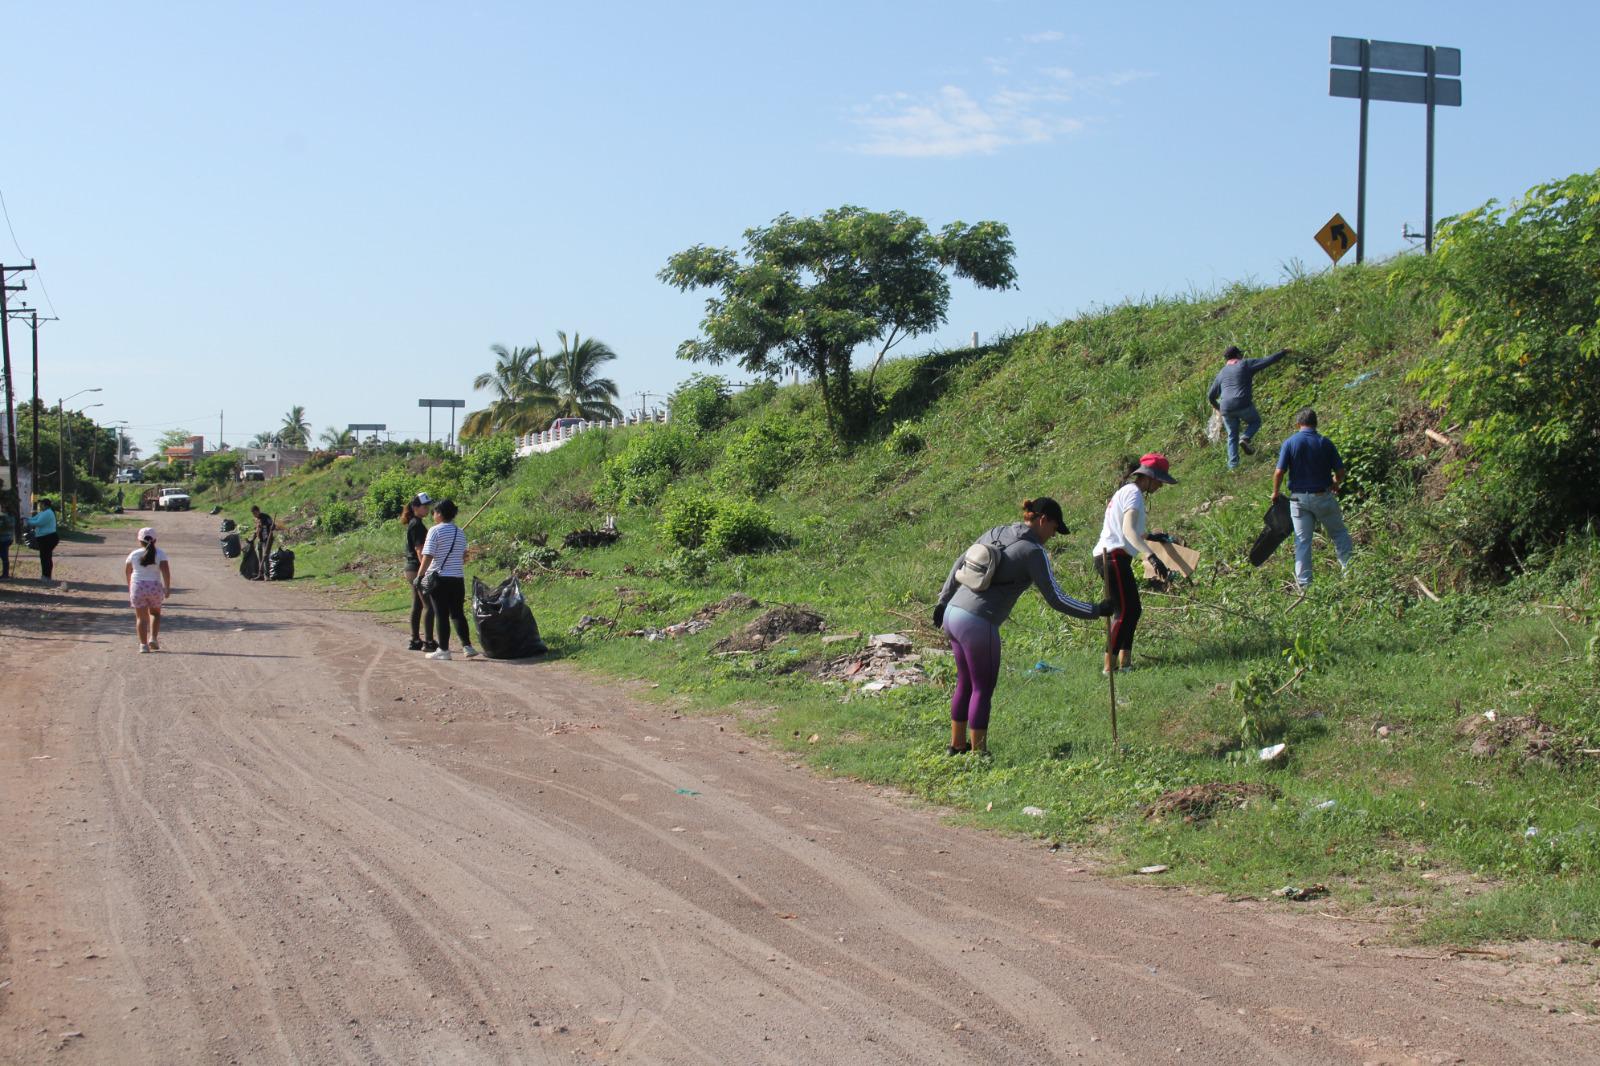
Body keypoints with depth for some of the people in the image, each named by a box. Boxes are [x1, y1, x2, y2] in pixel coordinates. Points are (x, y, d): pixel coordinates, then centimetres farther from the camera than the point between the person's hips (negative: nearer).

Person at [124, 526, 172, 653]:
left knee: (141, 617, 3)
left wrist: (130, 585, 32)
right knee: (155, 613, 22)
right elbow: (165, 571, -13)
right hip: (155, 587, 0)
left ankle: (143, 644, -5)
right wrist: (167, 587, -8)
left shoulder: (134, 554, 3)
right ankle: (153, 638, 7)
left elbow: (127, 571, 15)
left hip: (137, 587, 0)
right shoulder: (160, 554, -2)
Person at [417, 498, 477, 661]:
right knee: (458, 613, 10)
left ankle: (444, 650, 2)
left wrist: (420, 576, -8)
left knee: (441, 615, 0)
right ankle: (467, 646, 2)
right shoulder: (460, 533, 10)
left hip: (440, 578, -5)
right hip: (458, 579, 5)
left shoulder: (435, 531, -9)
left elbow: (427, 556, -14)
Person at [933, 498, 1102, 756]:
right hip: (978, 623, -8)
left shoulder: (995, 533, 13)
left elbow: (960, 564, 20)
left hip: (953, 613, 8)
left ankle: (957, 744, 32)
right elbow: (1055, 599, -9)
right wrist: (1095, 612, -1)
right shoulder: (1033, 551, -8)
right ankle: (977, 753, 13)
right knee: (983, 689, 6)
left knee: (965, 682, 21)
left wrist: (943, 601, 29)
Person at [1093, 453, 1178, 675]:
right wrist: (1151, 556, -35)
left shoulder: (1126, 491, 22)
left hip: (1108, 557, 11)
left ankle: (1125, 661, 12)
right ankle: (1110, 665, -13)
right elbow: (1128, 530, -24)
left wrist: (1149, 537, 34)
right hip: (1114, 557, -11)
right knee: (1125, 611, -11)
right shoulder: (1133, 493, -9)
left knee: (1133, 609, 13)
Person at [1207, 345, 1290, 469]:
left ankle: (1233, 463, 9)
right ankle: (1245, 438, -3)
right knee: (1255, 421, 24)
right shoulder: (1246, 364, 6)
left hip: (1226, 409, 3)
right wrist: (1282, 352, 23)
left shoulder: (1221, 373, 18)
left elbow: (1211, 396, 23)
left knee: (1232, 436, 17)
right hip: (1243, 405, -3)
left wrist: (1218, 408, 41)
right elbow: (1268, 361, 7)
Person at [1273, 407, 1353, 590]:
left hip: (1299, 498, 1)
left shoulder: (1290, 443, -6)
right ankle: (1349, 567, 14)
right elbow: (1340, 472, -2)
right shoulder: (1325, 443, -4)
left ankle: (1304, 583, 5)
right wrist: (1335, 485, 20)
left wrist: (1276, 493, 5)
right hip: (1324, 497, 0)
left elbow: (1279, 472, -11)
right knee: (1339, 533, 16)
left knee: (1302, 541, 5)